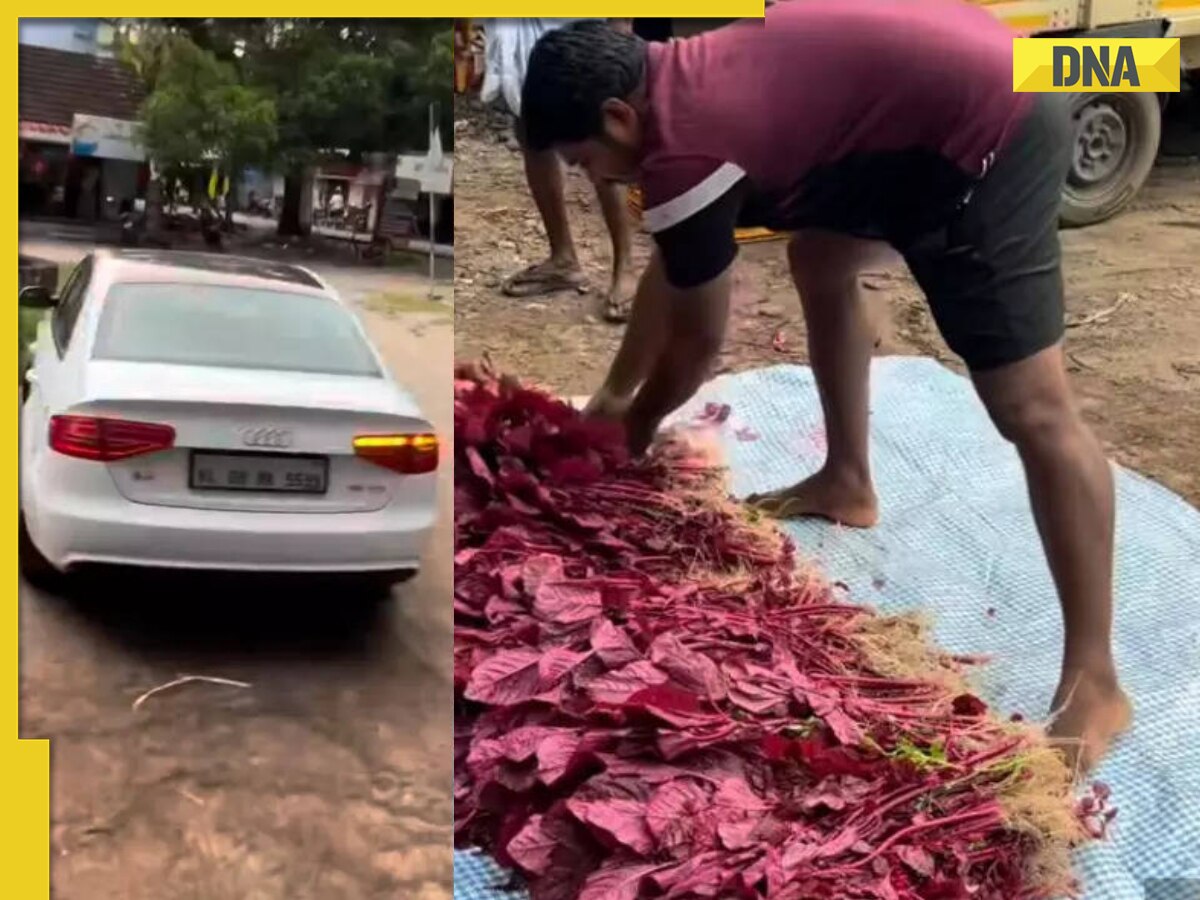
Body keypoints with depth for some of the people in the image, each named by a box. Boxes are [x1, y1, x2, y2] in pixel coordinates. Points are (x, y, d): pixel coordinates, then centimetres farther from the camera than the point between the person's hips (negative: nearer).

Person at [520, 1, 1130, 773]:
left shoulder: (684, 148, -17)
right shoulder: (678, 86, 11)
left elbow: (697, 346, -3)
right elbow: (669, 271, 23)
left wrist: (632, 432, 15)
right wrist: (614, 394, 29)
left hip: (987, 125, -11)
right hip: (962, 66, 11)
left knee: (1031, 408, -11)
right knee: (820, 262, 26)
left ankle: (1093, 682, -5)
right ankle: (848, 482, 39)